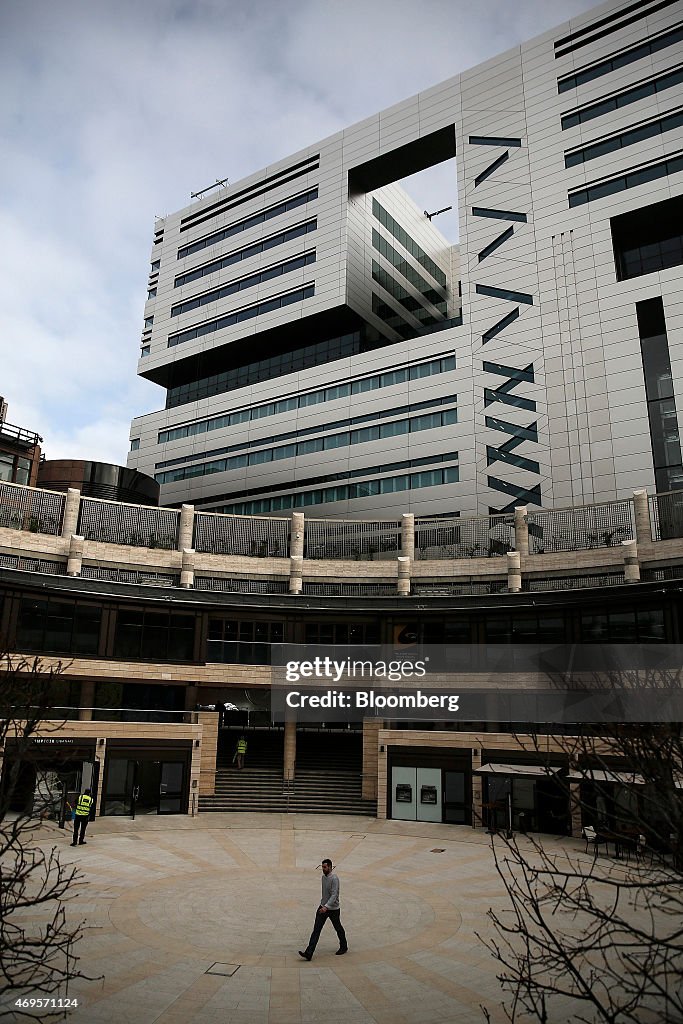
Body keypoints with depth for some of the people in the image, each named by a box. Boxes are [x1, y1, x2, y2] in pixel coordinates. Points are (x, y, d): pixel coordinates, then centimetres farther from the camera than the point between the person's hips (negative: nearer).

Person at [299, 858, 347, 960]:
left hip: (333, 909, -7)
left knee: (338, 929, 14)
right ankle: (308, 953, -10)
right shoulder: (324, 877, 4)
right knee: (316, 930, -4)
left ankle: (343, 947, 37)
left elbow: (334, 895, -28)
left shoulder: (334, 878, -21)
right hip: (323, 907, 7)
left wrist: (326, 907, -38)